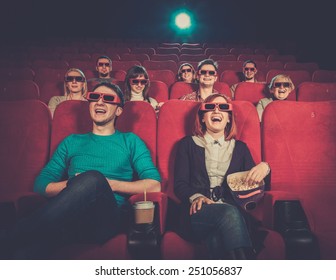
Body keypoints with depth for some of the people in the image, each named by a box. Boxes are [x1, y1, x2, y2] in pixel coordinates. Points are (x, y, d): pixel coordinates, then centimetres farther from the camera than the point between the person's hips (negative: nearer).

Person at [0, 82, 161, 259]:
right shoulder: (72, 142, 24)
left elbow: (154, 185, 6)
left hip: (107, 218, 0)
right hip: (68, 217, 0)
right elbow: (41, 185, 15)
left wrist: (108, 184, -5)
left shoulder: (130, 141, 18)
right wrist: (73, 185, -6)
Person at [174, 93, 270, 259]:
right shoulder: (188, 144, 16)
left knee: (217, 238, -36)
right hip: (199, 214, 0)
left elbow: (254, 183, 17)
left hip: (234, 212, 1)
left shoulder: (240, 147, 24)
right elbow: (179, 184, 6)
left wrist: (264, 167, -5)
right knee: (230, 212, -35)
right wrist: (195, 197, -16)